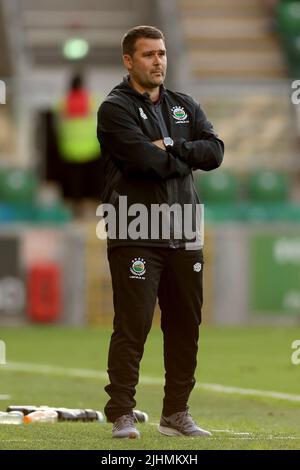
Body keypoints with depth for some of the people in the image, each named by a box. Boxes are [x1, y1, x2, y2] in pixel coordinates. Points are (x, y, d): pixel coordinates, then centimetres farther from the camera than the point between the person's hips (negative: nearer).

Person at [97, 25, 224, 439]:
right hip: (135, 236, -6)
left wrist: (170, 149, -11)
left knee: (185, 326, 8)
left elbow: (215, 152, 1)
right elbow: (146, 160, -17)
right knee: (132, 326, -8)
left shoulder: (185, 107, 17)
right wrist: (185, 158, -2)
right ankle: (122, 416, -4)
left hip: (184, 236, 6)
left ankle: (177, 414, 17)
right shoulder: (116, 109, -3)